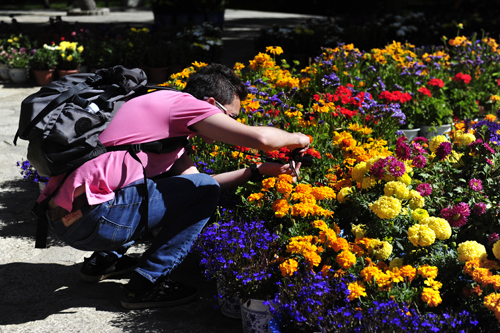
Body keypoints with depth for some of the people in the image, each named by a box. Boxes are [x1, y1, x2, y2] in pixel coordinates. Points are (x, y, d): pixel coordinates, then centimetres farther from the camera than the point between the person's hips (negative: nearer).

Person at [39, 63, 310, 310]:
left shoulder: (164, 108, 23)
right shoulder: (181, 103, -6)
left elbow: (193, 180, 22)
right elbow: (260, 138, -13)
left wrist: (257, 171, 20)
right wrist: (297, 139, 8)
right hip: (87, 216, -10)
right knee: (205, 191, -4)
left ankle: (105, 258, 24)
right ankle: (145, 284, -1)